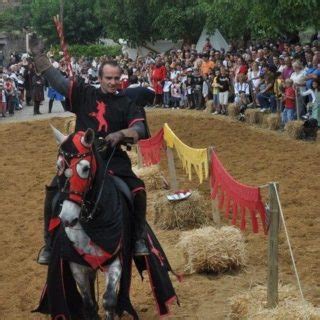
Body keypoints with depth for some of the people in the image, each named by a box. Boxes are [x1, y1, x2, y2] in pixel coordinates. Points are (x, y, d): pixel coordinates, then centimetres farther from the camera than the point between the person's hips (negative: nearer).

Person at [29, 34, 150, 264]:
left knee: (138, 189, -19)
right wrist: (39, 56, -4)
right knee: (54, 192, -12)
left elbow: (140, 128, -3)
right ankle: (49, 245, 2)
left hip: (113, 158, 0)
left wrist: (121, 134, -23)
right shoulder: (84, 94, 6)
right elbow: (57, 80, 4)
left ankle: (140, 239, -2)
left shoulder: (126, 104, 6)